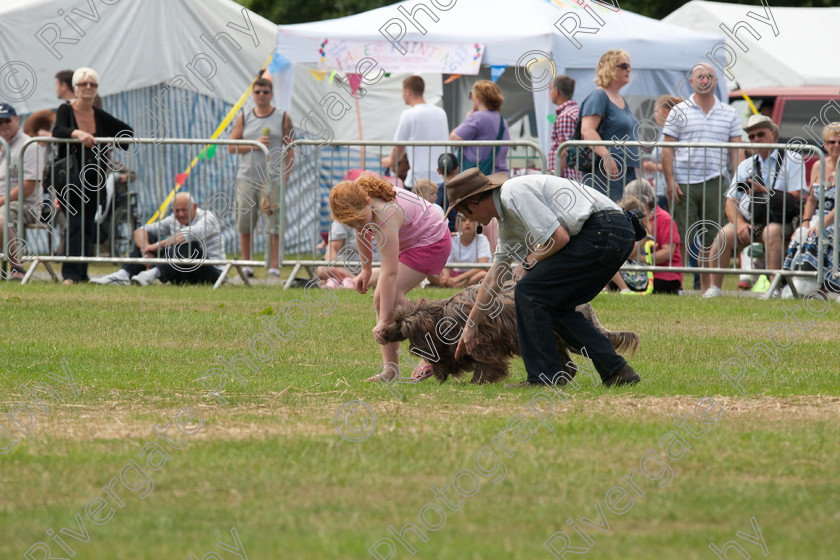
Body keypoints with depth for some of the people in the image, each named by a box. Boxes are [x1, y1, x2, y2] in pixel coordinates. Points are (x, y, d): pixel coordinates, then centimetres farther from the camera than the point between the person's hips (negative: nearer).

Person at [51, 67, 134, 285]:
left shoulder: (101, 117, 7)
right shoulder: (66, 110, -4)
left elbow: (127, 131, 20)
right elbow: (58, 131, -24)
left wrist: (113, 149, 4)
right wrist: (78, 133, -42)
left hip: (94, 181, 5)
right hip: (71, 180, -5)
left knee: (87, 226, 4)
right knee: (76, 224, -15)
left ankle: (80, 274, 10)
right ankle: (71, 275, -19)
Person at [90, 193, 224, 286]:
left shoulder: (207, 218, -11)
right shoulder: (173, 221, 8)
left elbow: (189, 234, -32)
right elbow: (141, 230, 4)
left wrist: (158, 246, -33)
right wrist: (146, 249, -19)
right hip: (181, 278, 6)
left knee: (188, 244, -35)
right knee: (148, 237, -4)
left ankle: (154, 273, -47)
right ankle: (123, 274, -25)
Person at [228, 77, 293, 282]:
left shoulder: (283, 118, 7)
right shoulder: (244, 118, 11)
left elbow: (290, 149, 5)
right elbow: (231, 147, 7)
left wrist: (286, 175, -5)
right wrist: (253, 145, -8)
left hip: (273, 179, -2)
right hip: (246, 178, 2)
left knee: (274, 226, -6)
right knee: (244, 225, 3)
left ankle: (274, 269, -3)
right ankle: (246, 267, 12)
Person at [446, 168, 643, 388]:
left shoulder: (514, 194, -9)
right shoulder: (508, 221, 23)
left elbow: (559, 237, -15)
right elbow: (494, 277, 31)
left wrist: (529, 262, 3)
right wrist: (471, 325, 37)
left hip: (602, 234, -10)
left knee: (529, 293, -4)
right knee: (555, 307, 17)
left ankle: (544, 377, -3)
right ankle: (616, 371, 15)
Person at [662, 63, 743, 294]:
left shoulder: (729, 114, 13)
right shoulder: (679, 112, 5)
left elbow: (736, 150, 12)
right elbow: (667, 149, 2)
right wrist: (670, 181, -9)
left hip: (714, 183, 2)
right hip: (684, 184, -2)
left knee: (710, 240, 4)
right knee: (682, 240, -4)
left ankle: (706, 287, 11)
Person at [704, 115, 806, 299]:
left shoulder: (792, 161, 7)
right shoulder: (745, 166, 20)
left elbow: (795, 198, -4)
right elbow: (731, 202, 10)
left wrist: (764, 191, -11)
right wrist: (740, 223, -10)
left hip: (779, 220, -4)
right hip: (748, 219, 4)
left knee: (771, 232, -37)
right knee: (725, 235, -25)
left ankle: (775, 289, -37)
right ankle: (714, 288, -22)